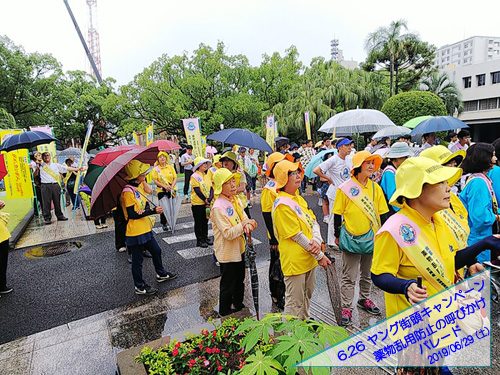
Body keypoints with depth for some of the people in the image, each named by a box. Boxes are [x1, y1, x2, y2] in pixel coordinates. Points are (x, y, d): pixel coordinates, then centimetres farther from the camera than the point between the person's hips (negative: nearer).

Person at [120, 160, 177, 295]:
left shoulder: (139, 186, 4)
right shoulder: (128, 192, -22)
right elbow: (132, 215, -24)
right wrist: (153, 211, -25)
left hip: (145, 228, 9)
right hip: (135, 232, -9)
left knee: (156, 251, 21)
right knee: (138, 259, 7)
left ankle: (161, 274, 42)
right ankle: (139, 286, 24)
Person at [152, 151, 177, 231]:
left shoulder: (170, 166, 5)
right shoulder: (156, 169, -1)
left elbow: (175, 178, 3)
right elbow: (155, 180, -5)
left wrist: (172, 186, -12)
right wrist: (164, 186, -16)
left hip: (172, 190, 2)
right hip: (161, 191, -2)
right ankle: (163, 223, 17)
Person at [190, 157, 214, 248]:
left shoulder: (206, 176, 8)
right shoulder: (194, 176, -12)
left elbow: (211, 188, 3)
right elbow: (197, 190, -17)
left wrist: (209, 199, -12)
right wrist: (205, 200, -17)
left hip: (207, 203, 6)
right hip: (197, 203, -6)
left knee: (205, 221, 16)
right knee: (198, 222, 4)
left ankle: (205, 237, 28)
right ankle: (199, 240, 13)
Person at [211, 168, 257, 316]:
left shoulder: (235, 200, 1)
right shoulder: (218, 207, -26)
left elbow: (244, 218, 2)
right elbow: (228, 233, -28)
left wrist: (247, 224, -19)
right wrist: (243, 225, -28)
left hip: (239, 249, 8)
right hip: (227, 253, -8)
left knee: (240, 281, 25)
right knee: (228, 285, 11)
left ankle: (238, 304, 47)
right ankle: (225, 312, 32)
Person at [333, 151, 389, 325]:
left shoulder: (375, 187, 2)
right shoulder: (345, 188, -9)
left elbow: (382, 213, 8)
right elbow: (338, 214, -4)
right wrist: (337, 235, 0)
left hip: (371, 237, 4)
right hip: (351, 238, -4)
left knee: (367, 273, 21)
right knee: (349, 276, 4)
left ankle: (364, 299, 40)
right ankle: (346, 308, 15)